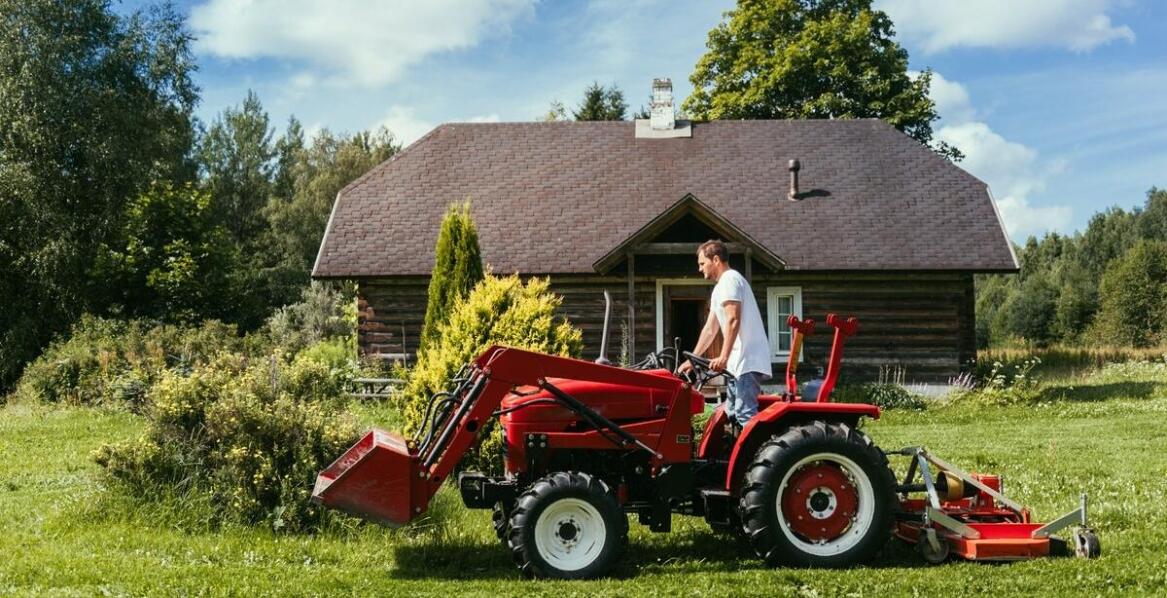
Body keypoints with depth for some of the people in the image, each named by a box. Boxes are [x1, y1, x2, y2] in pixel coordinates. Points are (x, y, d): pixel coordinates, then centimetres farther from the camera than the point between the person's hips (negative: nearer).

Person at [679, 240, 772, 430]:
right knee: (733, 414, 12)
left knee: (745, 415, -16)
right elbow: (710, 329, 26)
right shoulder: (720, 288, 24)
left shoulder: (729, 279, -8)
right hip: (740, 362, 11)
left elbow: (733, 320, -20)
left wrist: (723, 357, -25)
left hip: (748, 361, -11)